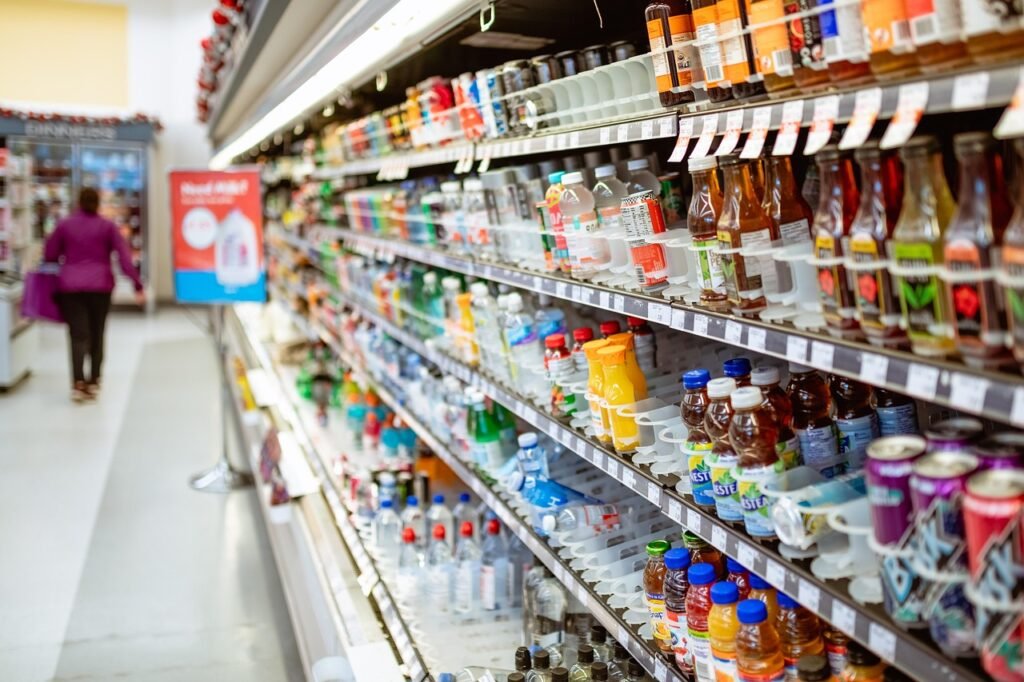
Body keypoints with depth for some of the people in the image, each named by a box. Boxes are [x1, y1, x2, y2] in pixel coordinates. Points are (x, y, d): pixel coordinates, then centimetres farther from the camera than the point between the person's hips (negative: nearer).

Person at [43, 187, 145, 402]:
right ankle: (93, 382, 16)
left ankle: (78, 383, -18)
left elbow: (49, 255, 5)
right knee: (96, 334, 12)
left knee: (78, 335, -3)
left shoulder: (64, 225, 5)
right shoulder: (107, 226, 3)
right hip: (100, 286, 0)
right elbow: (124, 256, -5)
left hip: (70, 286, 0)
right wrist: (137, 285, -7)